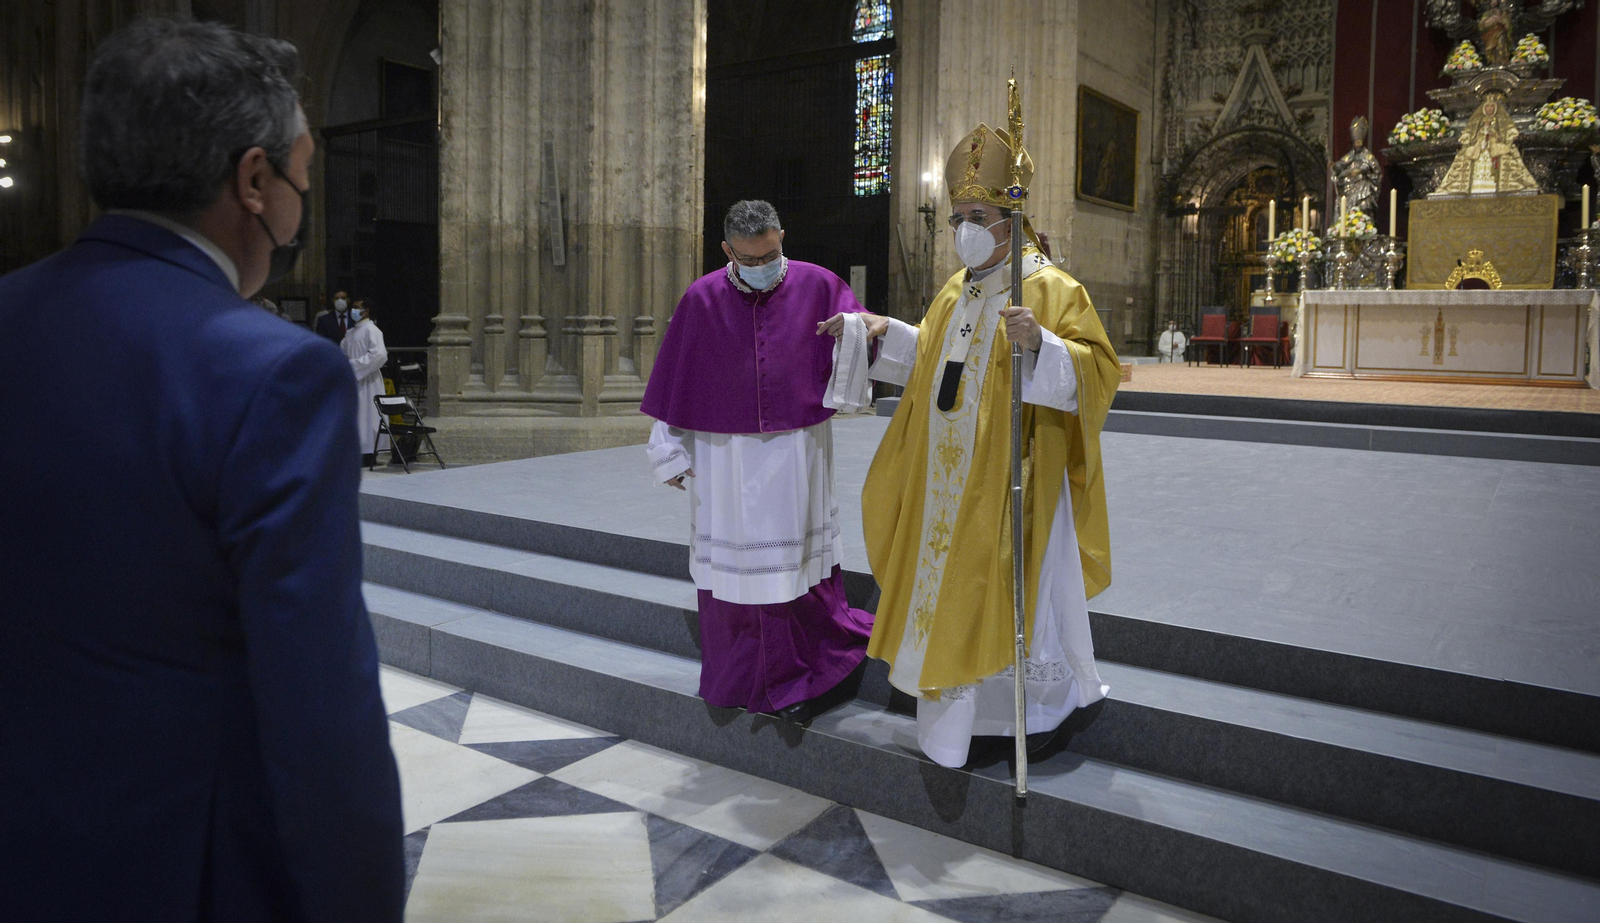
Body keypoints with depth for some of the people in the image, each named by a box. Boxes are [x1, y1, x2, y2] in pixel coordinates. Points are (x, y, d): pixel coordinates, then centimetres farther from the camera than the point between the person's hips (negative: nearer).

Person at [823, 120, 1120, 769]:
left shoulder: (1049, 288, -11)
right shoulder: (957, 291, 12)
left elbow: (1096, 368, -19)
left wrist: (1039, 343, -36)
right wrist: (887, 333, 13)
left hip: (1010, 477, -7)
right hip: (949, 474, 7)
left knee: (1013, 587, 3)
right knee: (950, 584, 13)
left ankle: (1040, 706, 25)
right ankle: (961, 704, 30)